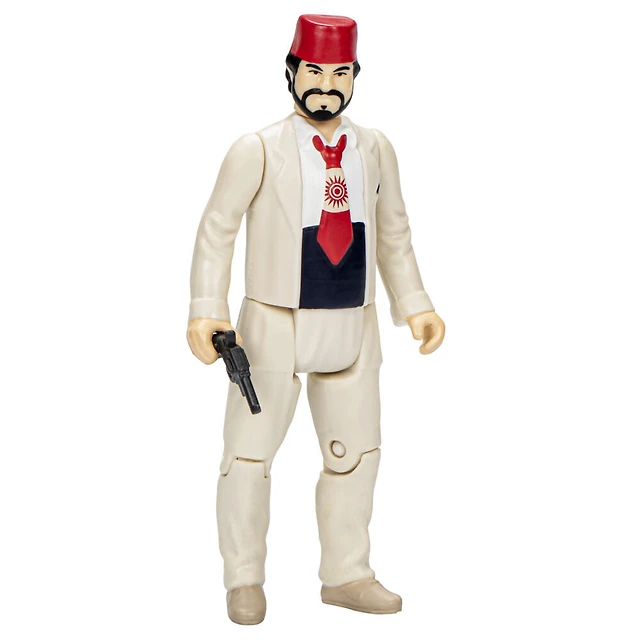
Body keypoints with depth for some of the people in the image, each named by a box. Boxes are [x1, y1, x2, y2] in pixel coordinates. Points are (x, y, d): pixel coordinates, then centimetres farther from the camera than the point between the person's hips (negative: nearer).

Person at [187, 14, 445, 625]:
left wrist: (415, 305, 10)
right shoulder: (258, 151, -8)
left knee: (355, 452, 10)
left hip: (352, 327, 4)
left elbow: (393, 233, 15)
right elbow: (216, 229, -6)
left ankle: (346, 576, 26)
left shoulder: (375, 149, 6)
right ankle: (244, 580, 19)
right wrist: (205, 312, -13)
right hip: (274, 327, -4)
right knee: (249, 451, 2)